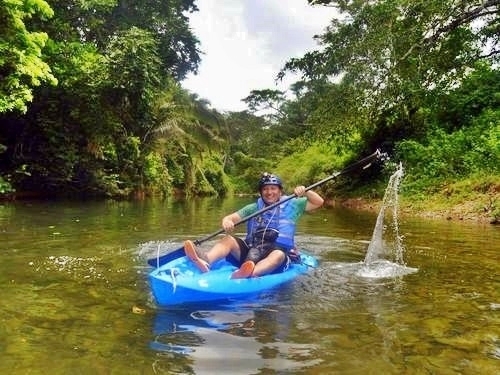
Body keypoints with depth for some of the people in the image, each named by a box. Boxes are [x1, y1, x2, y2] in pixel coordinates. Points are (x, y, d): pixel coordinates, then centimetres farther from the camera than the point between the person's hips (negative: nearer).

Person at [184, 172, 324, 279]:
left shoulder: (291, 204, 12)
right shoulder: (254, 208, 17)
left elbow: (319, 202, 9)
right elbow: (232, 217, 6)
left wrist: (305, 192, -11)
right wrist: (226, 220, -18)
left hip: (278, 251, -2)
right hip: (250, 251, 3)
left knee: (278, 255, -36)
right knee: (228, 239, -20)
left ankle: (250, 274, -65)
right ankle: (206, 260, -50)